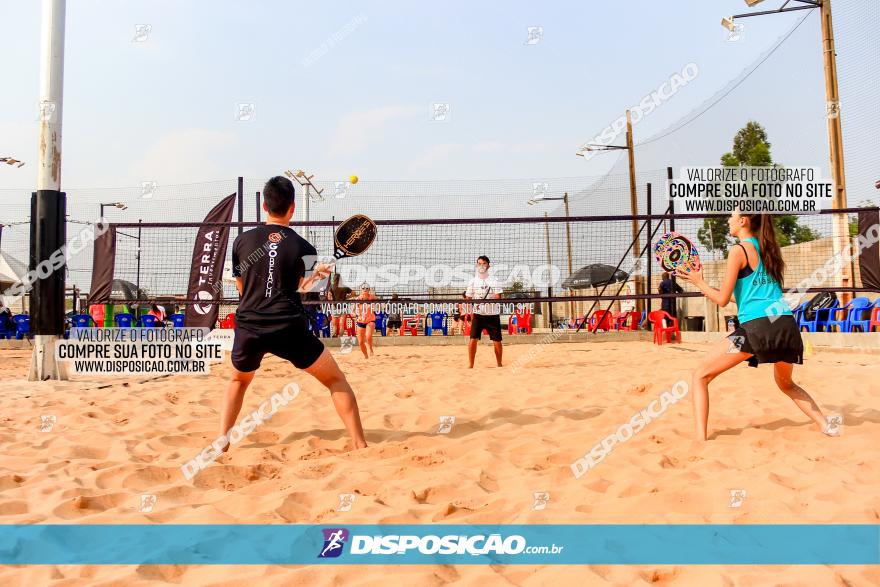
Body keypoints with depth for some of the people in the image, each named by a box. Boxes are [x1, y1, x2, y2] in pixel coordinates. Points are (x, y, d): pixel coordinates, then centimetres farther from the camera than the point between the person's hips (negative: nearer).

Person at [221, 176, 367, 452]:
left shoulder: (242, 241, 8)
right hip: (289, 328, -3)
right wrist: (317, 273, 28)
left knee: (238, 380, 32)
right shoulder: (303, 247, 1)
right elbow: (300, 288, 9)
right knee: (336, 380, 12)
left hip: (248, 327, 3)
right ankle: (360, 445, 8)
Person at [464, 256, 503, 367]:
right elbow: (468, 298, 6)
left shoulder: (493, 281, 2)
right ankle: (471, 365, -3)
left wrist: (485, 299, -23)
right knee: (473, 339, -9)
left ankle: (499, 364, 19)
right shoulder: (473, 281, 7)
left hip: (493, 314, 0)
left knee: (497, 340, 3)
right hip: (478, 314, 0)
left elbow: (498, 297, -8)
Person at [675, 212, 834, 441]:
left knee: (701, 376, 3)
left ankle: (700, 439, -7)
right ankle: (825, 426, 27)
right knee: (786, 383, 35)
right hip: (787, 325, 7)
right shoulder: (768, 249, 19)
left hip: (757, 327, -7)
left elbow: (722, 300, -1)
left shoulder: (739, 250, -1)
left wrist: (698, 281, 13)